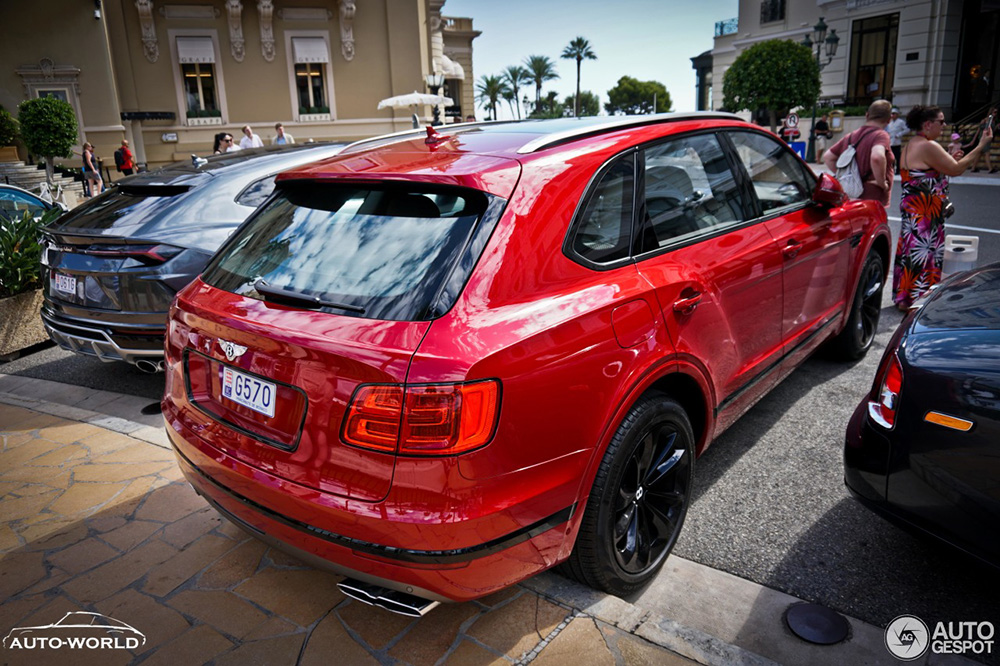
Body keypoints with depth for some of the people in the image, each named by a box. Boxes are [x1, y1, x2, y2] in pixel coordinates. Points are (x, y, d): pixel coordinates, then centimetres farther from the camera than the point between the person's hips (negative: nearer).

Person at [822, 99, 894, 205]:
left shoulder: (851, 136, 12)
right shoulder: (881, 135, -11)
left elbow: (827, 157, 17)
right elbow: (877, 157, -32)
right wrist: (882, 183, -20)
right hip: (873, 202, -8)